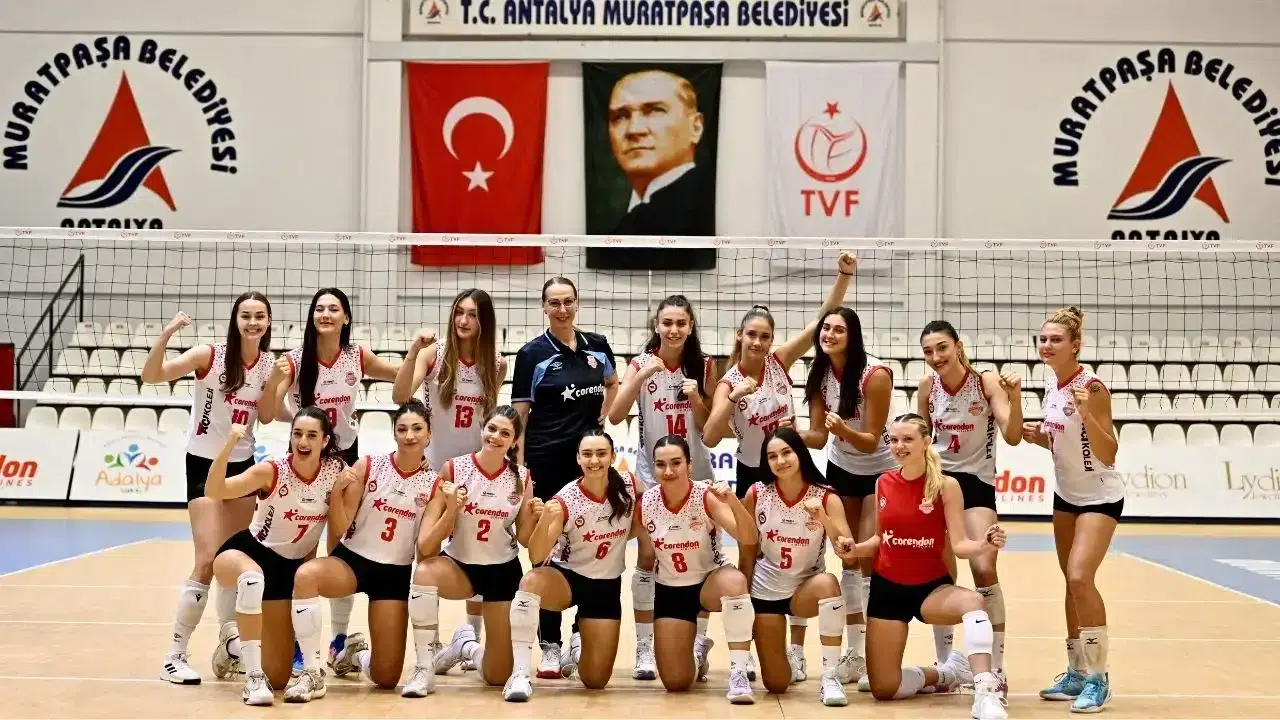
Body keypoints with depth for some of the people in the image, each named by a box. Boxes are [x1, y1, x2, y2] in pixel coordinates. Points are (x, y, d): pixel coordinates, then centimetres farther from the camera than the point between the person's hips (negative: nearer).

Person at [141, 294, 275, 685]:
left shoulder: (269, 364, 0)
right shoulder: (210, 355, -15)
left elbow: (266, 417, 5)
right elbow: (151, 376, -22)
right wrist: (165, 335, -37)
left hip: (242, 464, 5)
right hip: (204, 464, -5)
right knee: (208, 562, -12)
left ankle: (229, 643, 25)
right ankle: (176, 655, -4)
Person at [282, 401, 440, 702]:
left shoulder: (434, 483, -4)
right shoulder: (367, 466, -6)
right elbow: (340, 527, -6)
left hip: (396, 573, 1)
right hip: (352, 559, -1)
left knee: (386, 678, 0)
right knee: (305, 574, -37)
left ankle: (358, 651, 38)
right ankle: (312, 673, -24)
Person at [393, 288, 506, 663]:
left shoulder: (495, 364, -1)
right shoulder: (434, 353, -8)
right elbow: (400, 396, -22)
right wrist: (414, 349, -30)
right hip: (434, 467, -2)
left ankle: (473, 641, 18)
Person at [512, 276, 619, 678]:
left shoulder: (597, 346, 7)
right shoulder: (533, 354, -4)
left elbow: (612, 384, 27)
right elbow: (519, 414, -5)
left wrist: (604, 420, 13)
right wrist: (519, 468, -11)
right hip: (548, 461, -4)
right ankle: (551, 644, 8)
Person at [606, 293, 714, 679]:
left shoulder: (705, 366, -2)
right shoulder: (641, 364, -6)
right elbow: (615, 416, -17)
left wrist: (696, 398, -17)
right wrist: (642, 377, -29)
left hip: (695, 475, 2)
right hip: (651, 474, -1)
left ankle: (699, 639, 20)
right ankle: (644, 648, 4)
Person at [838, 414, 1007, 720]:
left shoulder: (946, 485, -11)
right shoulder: (883, 483, 1)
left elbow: (959, 544, -15)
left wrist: (985, 544, -35)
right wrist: (854, 549, -7)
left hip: (932, 588, -3)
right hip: (887, 588, 4)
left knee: (973, 601, -41)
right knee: (884, 689, 0)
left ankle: (986, 692, -43)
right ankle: (946, 673, 27)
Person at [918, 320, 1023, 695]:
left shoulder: (987, 382, -13)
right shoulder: (927, 387, -3)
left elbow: (1012, 437, -23)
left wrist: (1015, 396, -36)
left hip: (976, 484, -3)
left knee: (984, 570, -18)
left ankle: (996, 668, -7)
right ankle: (944, 667, 17)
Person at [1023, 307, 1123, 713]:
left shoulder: (1092, 388, -22)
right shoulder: (1052, 385, 1)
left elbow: (1108, 454, -24)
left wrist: (1087, 413, -36)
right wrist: (1038, 436, -5)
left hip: (1100, 497, -8)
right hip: (1066, 494, 8)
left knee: (1080, 577, -20)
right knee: (1072, 582, 12)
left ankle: (1098, 678, -10)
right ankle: (1077, 673, 22)